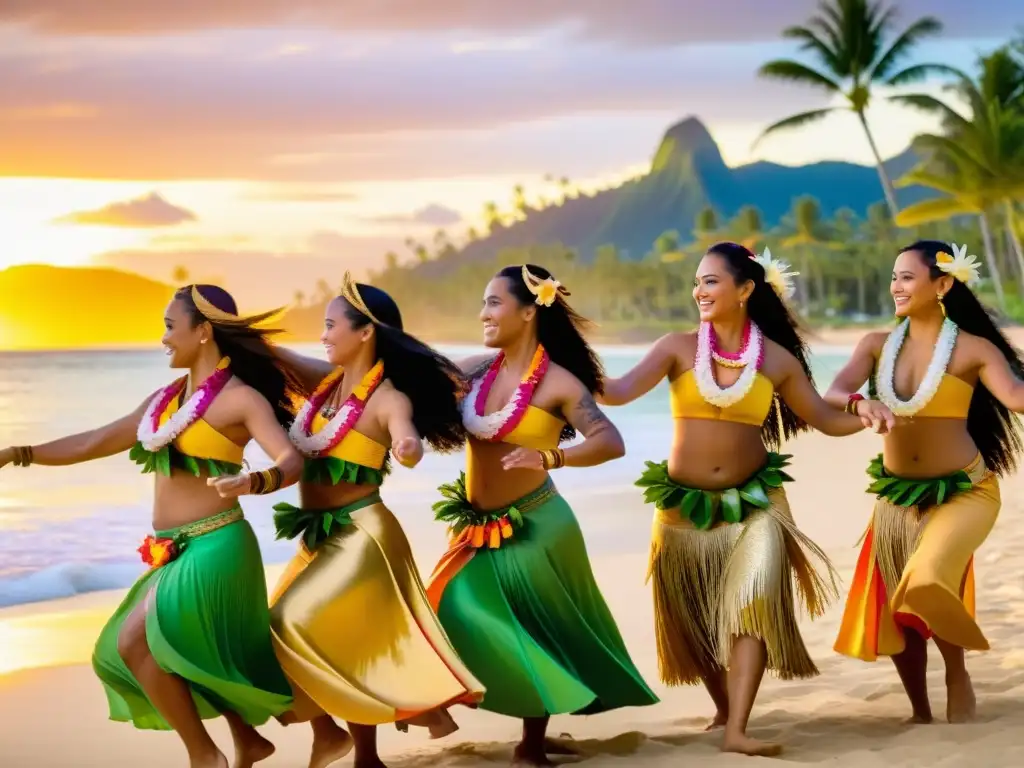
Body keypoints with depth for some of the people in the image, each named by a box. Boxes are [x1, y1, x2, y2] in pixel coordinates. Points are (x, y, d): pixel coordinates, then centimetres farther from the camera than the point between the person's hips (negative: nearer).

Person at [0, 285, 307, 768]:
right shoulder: (165, 398, 13)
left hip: (215, 547, -9)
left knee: (135, 641, -15)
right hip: (176, 552, 9)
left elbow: (291, 461, -22)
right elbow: (95, 443, 18)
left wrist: (251, 483, -43)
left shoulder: (241, 399, -10)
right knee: (174, 654, 15)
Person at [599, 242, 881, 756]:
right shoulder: (678, 348, -5)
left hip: (751, 503, -1)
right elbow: (619, 392, -16)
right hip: (683, 506, 1)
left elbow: (825, 419, 4)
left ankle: (736, 732, -21)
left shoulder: (777, 359, -2)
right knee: (693, 619, 9)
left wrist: (866, 418, -15)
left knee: (752, 603, -18)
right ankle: (725, 708, 34)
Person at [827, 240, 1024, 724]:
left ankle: (957, 675, 3)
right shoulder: (877, 345, 2)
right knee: (895, 611, 9)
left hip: (962, 492, -5)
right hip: (897, 497, 5)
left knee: (928, 583, -27)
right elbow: (832, 395, -11)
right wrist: (859, 403, -34)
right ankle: (920, 713, 30)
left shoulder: (972, 349, -9)